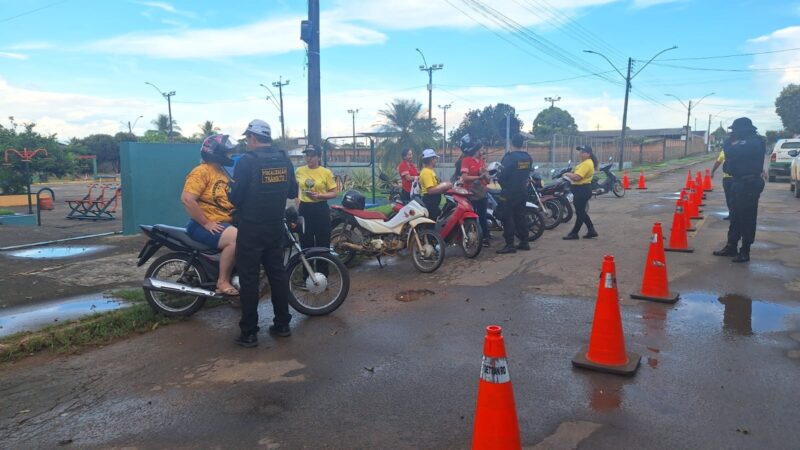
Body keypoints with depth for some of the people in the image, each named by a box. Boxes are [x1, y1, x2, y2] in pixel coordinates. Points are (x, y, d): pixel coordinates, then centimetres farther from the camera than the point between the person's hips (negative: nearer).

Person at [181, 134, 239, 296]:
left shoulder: (222, 172, 16)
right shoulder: (202, 171, -13)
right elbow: (186, 199, -23)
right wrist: (206, 223, -22)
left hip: (225, 223, 9)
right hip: (204, 226, -9)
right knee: (236, 239, -30)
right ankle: (223, 282, -16)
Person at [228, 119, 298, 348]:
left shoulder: (247, 162, -15)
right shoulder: (285, 160, 5)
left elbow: (236, 198, -14)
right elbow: (293, 192, 13)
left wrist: (230, 194, 8)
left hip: (251, 229, -6)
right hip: (276, 228, 6)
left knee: (249, 279, 1)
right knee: (278, 273, 14)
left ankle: (249, 333, 6)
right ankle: (282, 324, 20)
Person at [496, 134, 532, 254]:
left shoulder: (510, 157, -17)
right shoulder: (528, 157, 6)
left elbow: (503, 175, -19)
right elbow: (527, 173, 14)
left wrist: (499, 178, 1)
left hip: (510, 192, -7)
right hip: (523, 191, 7)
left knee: (507, 217, -4)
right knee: (520, 216, 14)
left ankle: (510, 245, -7)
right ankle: (524, 242, 17)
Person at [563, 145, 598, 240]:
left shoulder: (586, 163, -19)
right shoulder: (585, 162, 17)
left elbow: (576, 177, -25)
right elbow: (577, 174, 21)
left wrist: (567, 174, -8)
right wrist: (571, 173, 2)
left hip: (582, 190, -11)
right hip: (581, 189, 11)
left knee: (580, 212, -1)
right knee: (581, 212, 16)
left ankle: (574, 233, 6)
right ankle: (591, 231, 23)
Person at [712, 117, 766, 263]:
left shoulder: (754, 142, -16)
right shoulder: (744, 142, 16)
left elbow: (730, 152, -26)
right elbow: (731, 154, 19)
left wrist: (729, 141, -6)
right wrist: (730, 141, 7)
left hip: (749, 183, -10)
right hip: (739, 182, 10)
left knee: (747, 217, -4)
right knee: (735, 216, 13)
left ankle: (745, 251, 1)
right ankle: (731, 247, 22)